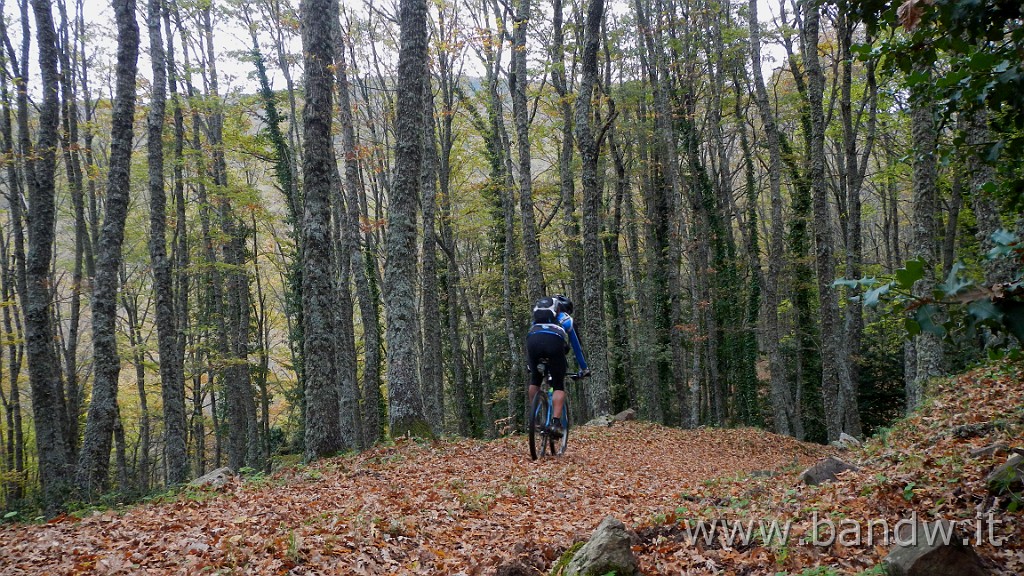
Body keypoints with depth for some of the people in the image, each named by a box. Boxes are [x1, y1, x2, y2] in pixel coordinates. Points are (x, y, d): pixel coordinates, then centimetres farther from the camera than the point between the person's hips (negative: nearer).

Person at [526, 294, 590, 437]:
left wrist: (530, 366, 61)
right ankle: (556, 423, -8)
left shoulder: (537, 318, 43)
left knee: (535, 380, 26)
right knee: (558, 386, 7)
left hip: (532, 339, 3)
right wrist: (584, 368, 50)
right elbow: (576, 346, 41)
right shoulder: (566, 319, 36)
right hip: (554, 341, -2)